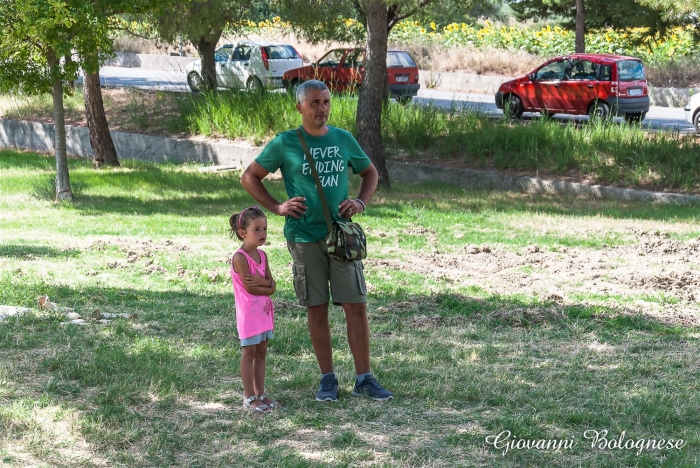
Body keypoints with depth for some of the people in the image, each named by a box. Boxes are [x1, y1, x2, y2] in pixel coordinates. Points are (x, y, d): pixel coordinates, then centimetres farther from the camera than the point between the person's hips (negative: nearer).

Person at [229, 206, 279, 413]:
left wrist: (262, 281, -17)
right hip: (249, 312, -7)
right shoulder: (240, 257, -15)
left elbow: (271, 283, 4)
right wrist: (269, 287, -8)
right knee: (249, 353, -2)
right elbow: (249, 288, -19)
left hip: (264, 311, 8)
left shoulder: (262, 255, 9)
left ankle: (260, 394, 17)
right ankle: (249, 397, 3)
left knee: (261, 353, 10)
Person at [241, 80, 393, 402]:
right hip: (304, 237, -2)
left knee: (356, 305, -1)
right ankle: (327, 379, 15)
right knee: (316, 309, 4)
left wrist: (361, 202, 4)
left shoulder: (343, 140, 8)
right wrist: (277, 207, -3)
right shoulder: (285, 143, 0)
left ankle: (364, 379, 6)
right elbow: (249, 177, 7)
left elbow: (370, 173, 22)